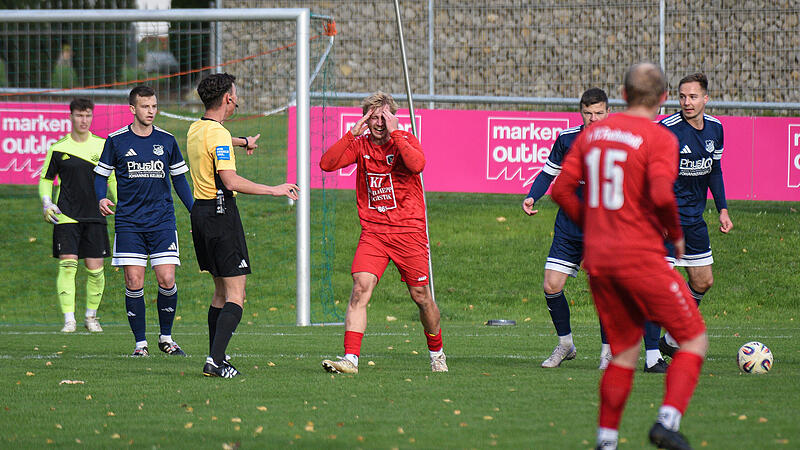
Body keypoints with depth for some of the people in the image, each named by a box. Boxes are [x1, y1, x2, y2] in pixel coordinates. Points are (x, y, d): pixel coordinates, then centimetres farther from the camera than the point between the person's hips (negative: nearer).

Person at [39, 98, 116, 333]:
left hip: (95, 216, 2)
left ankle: (91, 316, 18)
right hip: (66, 216, -2)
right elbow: (46, 179, 11)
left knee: (95, 268, 0)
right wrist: (46, 203, -5)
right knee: (67, 265, -12)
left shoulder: (102, 146, 6)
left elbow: (112, 180, 15)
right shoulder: (58, 148, 2)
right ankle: (68, 319, -10)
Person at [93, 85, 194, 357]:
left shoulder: (166, 140, 7)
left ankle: (166, 338, 12)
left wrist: (195, 211, 8)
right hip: (129, 222, -1)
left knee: (167, 279, -8)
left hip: (162, 221, 1)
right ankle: (140, 342, 5)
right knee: (134, 282, -7)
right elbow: (101, 174, 8)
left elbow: (179, 178, 15)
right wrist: (101, 198, -12)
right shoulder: (116, 141, 1)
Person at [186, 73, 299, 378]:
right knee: (235, 293, -8)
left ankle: (216, 358, 15)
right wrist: (273, 190, -17)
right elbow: (230, 181, -24)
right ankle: (216, 361, -19)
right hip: (221, 212, -9)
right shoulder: (218, 134, -16)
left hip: (200, 212, 9)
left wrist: (241, 142, 56)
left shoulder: (195, 130, 12)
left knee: (222, 290, 17)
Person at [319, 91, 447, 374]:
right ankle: (350, 358, -21)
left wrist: (394, 133, -22)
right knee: (360, 288, -16)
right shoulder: (360, 145, 6)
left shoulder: (405, 140, -3)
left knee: (421, 296, 5)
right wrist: (352, 134, -13)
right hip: (373, 231, 2)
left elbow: (416, 164, -25)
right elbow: (326, 164, -7)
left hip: (409, 231, -2)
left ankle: (436, 353, 29)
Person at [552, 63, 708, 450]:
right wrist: (676, 234, -5)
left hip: (598, 259, 6)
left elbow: (562, 189, 9)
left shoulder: (593, 132, 10)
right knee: (694, 341, 3)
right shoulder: (659, 139, -9)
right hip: (641, 257, -6)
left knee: (624, 353, 17)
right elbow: (661, 194, -23)